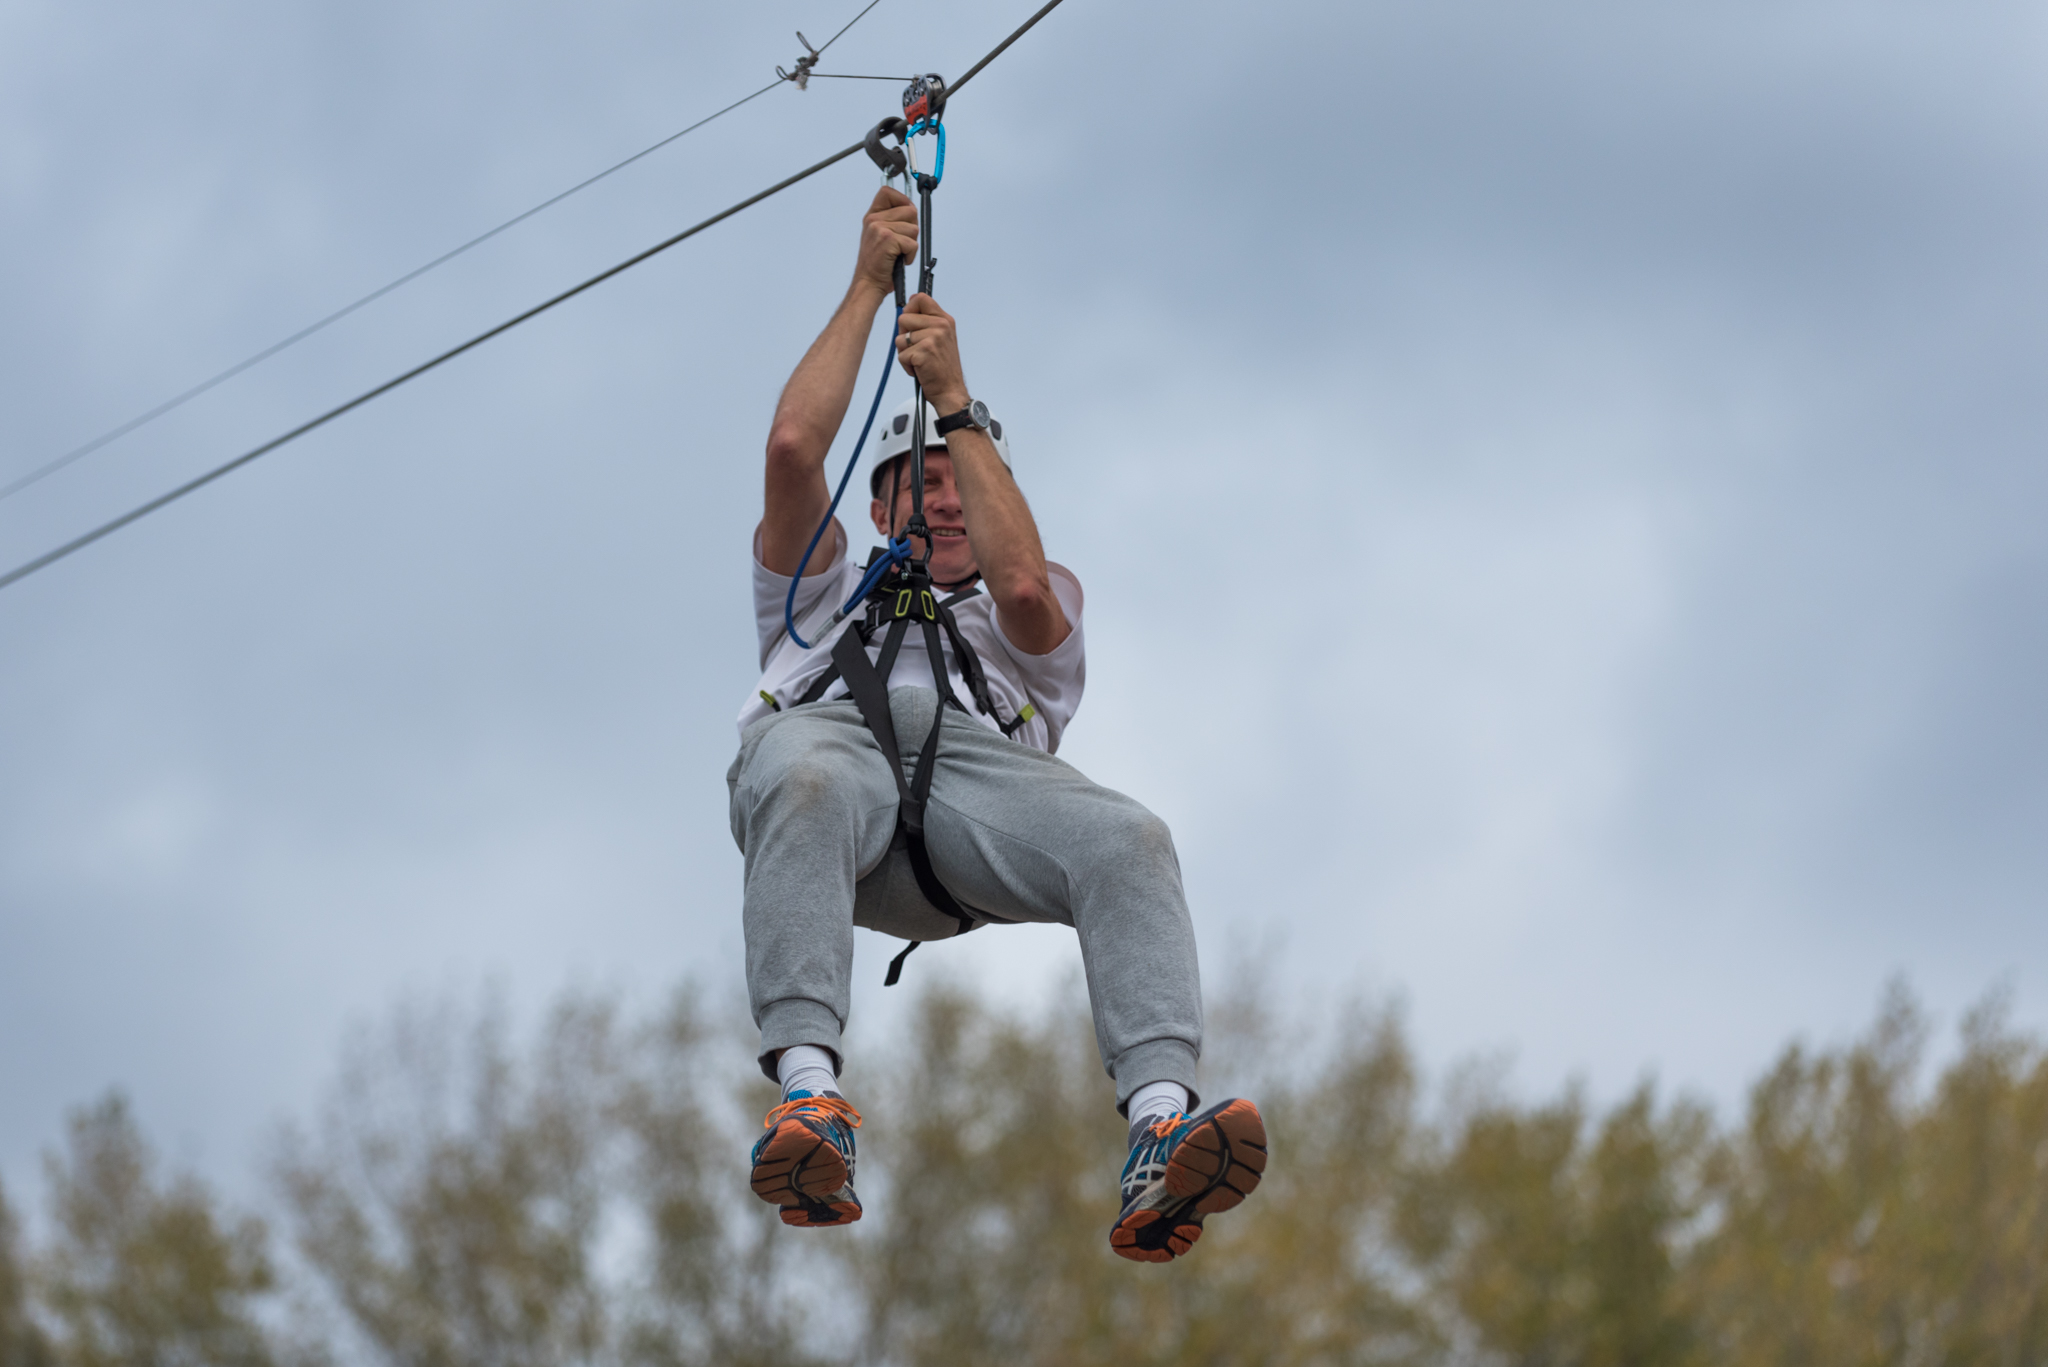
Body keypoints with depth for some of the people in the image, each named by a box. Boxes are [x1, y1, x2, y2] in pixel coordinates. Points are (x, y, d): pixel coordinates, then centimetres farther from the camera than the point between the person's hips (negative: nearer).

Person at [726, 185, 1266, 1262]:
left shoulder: (1035, 618, 40)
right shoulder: (823, 592, 41)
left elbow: (1022, 584, 12)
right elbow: (793, 447, 23)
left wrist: (956, 403, 16)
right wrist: (867, 288, 28)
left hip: (977, 756, 1)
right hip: (831, 729, -1)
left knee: (1127, 840, -33)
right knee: (810, 787, -42)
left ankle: (1159, 1137, -52)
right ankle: (808, 1094, -59)